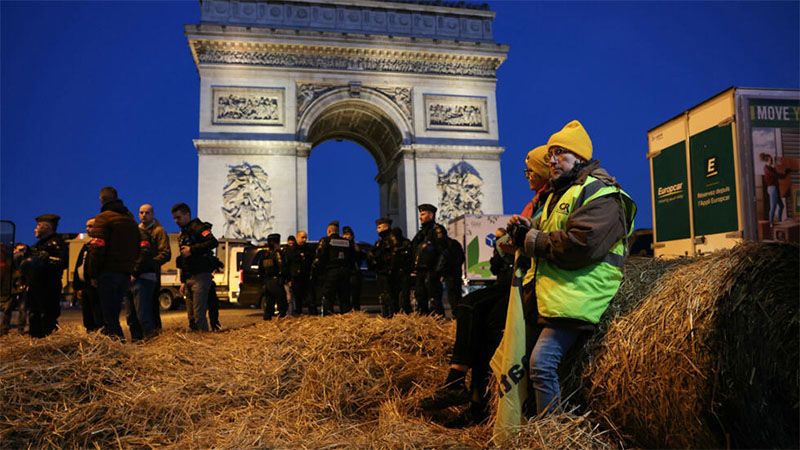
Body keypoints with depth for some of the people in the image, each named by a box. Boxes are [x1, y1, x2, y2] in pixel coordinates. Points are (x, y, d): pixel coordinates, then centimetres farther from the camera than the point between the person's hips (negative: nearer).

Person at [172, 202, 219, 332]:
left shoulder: (198, 227, -6)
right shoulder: (183, 235, 23)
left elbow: (213, 242, -25)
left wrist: (192, 250, -21)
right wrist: (183, 281, 21)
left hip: (201, 276, -9)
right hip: (189, 278, 9)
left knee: (199, 314, -13)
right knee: (191, 316, 10)